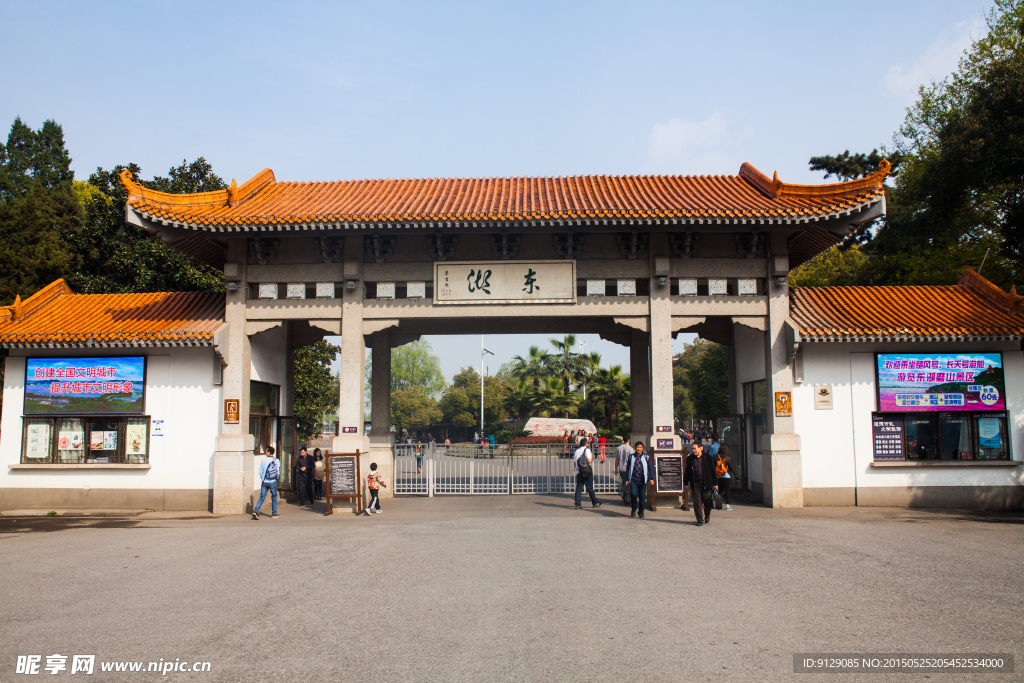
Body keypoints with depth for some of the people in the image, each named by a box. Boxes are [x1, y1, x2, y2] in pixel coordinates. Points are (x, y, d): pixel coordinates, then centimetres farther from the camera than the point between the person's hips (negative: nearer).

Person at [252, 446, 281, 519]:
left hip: (264, 482, 1)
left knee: (262, 497, 6)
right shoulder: (276, 461, -3)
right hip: (273, 482, -1)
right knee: (274, 498, 11)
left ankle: (256, 510, -10)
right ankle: (274, 513, 16)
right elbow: (278, 472, 2)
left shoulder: (263, 460, -2)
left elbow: (260, 472, 2)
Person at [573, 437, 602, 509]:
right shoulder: (587, 450, -5)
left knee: (579, 488, 4)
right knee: (590, 488, 4)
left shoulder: (576, 451, 12)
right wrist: (591, 456, 5)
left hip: (579, 472, 4)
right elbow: (589, 460, -13)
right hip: (587, 472, -4)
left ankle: (578, 504, -1)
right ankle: (595, 503, 14)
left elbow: (574, 462, 13)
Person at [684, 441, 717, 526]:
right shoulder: (690, 458, 4)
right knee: (697, 502, -3)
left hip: (706, 483, -1)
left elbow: (713, 471, 3)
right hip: (695, 484, 1)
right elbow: (687, 471, 12)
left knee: (707, 502, 9)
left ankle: (707, 515, 37)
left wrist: (714, 483, 1)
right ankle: (700, 520, 6)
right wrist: (685, 482, 10)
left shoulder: (708, 458, -2)